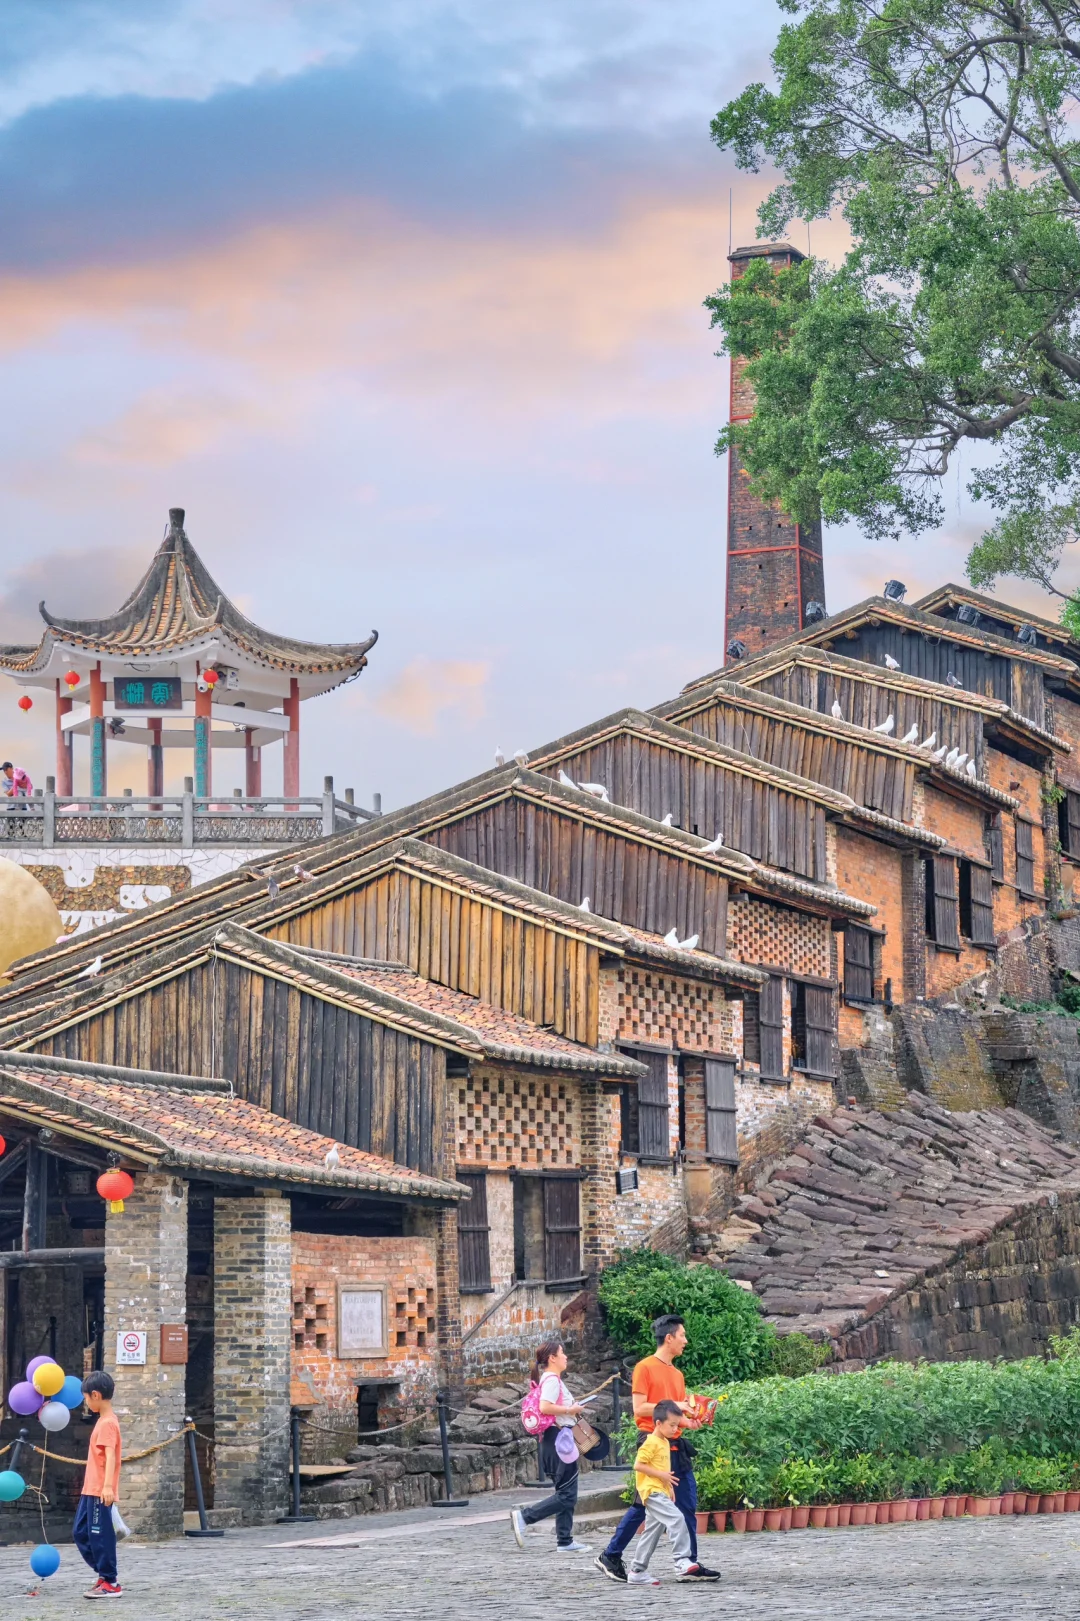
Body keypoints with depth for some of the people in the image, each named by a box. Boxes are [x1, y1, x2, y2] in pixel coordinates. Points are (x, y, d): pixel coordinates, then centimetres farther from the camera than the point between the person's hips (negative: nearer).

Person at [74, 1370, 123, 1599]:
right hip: (91, 1490, 10)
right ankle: (106, 1574, 18)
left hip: (101, 1492, -10)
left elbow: (110, 1455, -25)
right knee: (80, 1533, 13)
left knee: (100, 1536, -5)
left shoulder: (107, 1423, -16)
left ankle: (110, 1583, 1)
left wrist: (108, 1486, -34)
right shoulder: (104, 1420, 15)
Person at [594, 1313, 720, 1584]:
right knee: (642, 1506, -4)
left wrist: (689, 1421, 1)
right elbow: (640, 1408, -13)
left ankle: (691, 1565, 6)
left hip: (676, 1446, 8)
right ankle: (610, 1557, 7)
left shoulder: (677, 1374, 17)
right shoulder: (645, 1368, -6)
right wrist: (674, 1406, -14)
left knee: (688, 1507, 3)